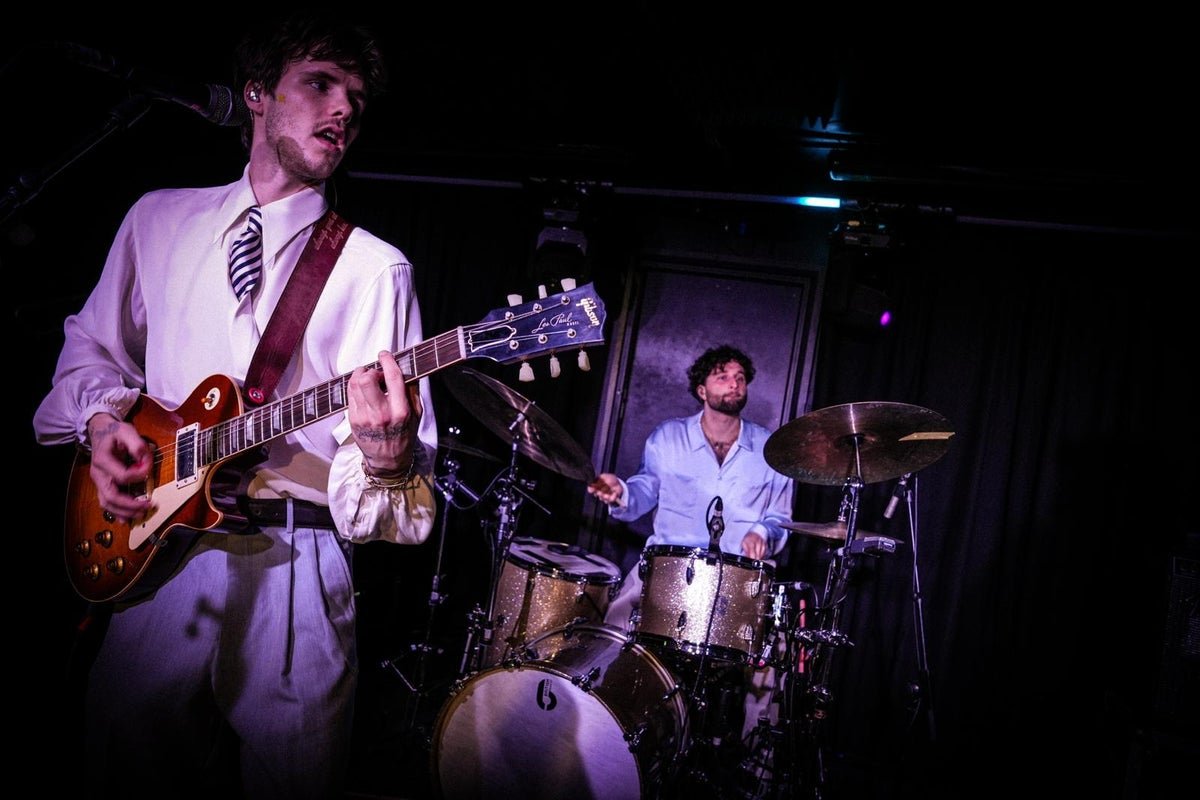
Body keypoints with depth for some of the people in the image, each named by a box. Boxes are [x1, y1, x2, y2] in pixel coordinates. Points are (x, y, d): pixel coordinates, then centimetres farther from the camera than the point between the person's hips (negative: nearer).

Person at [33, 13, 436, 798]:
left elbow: (411, 457, -8)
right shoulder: (160, 217, 10)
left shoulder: (375, 269, -3)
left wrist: (387, 454, -30)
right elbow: (92, 344, 22)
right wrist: (103, 419, 2)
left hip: (291, 569, -3)